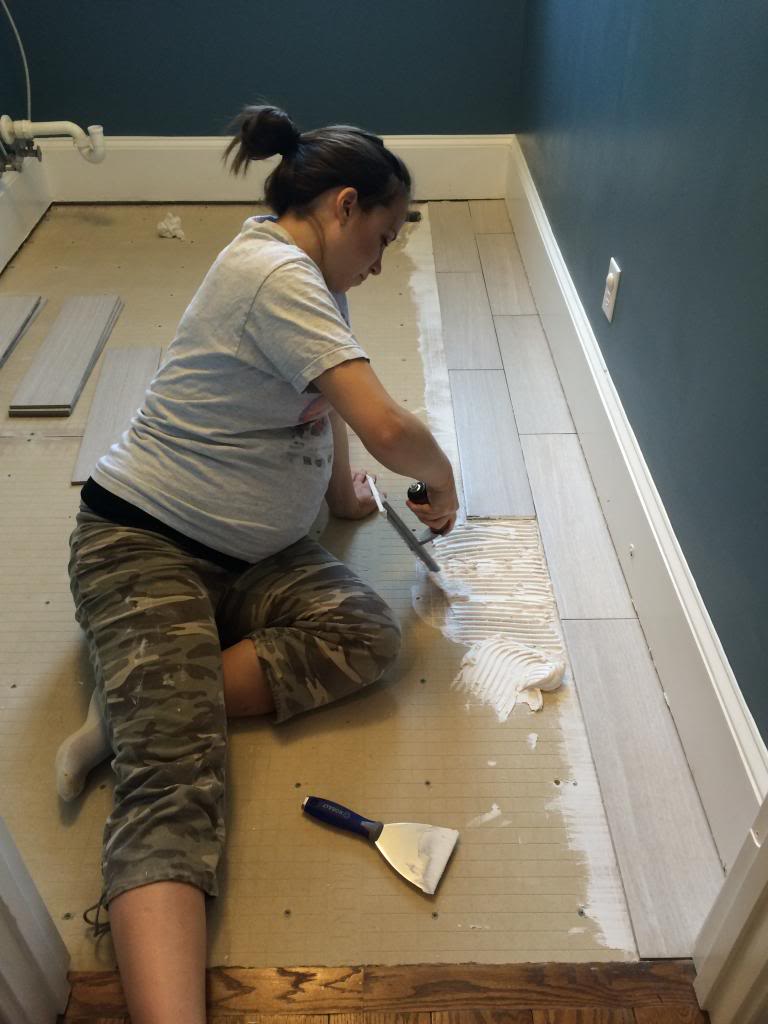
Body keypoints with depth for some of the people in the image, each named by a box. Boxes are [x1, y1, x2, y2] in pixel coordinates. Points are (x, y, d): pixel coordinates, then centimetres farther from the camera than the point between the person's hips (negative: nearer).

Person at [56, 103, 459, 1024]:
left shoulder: (302, 272, 12)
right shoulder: (277, 275, -20)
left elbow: (325, 398, 27)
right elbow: (388, 429, -26)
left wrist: (341, 489, 26)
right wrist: (441, 479, -7)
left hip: (252, 551, 9)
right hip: (142, 542, -9)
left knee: (367, 637, -18)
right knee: (176, 784, -25)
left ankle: (138, 714, -14)